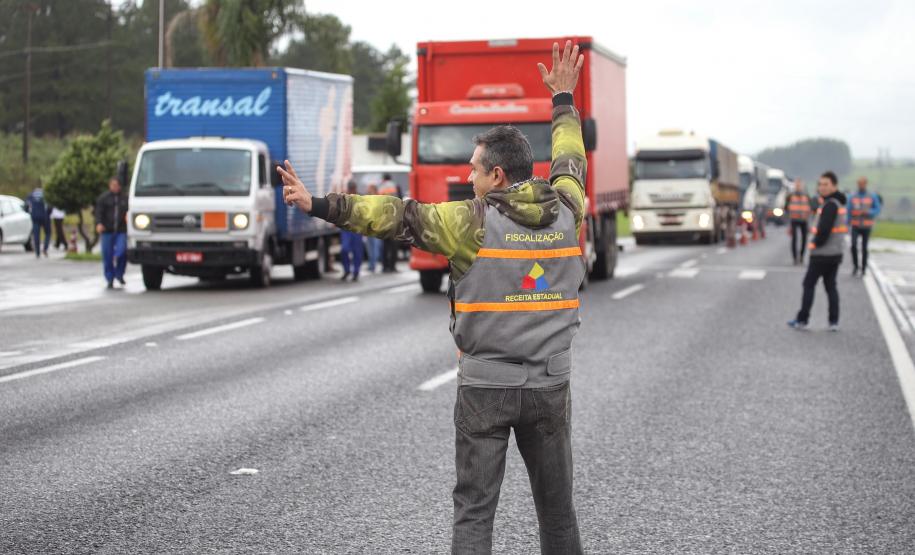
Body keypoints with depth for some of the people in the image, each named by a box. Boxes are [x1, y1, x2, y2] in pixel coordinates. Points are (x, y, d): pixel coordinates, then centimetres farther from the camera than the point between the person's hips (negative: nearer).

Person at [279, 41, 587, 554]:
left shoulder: (473, 222, -11)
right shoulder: (565, 211, 2)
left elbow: (397, 216, -17)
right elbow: (570, 161, 22)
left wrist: (319, 206, -18)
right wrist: (564, 98, 37)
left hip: (485, 389, -4)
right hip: (550, 388, 4)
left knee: (475, 511, 2)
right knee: (557, 506, 13)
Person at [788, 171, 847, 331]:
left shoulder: (830, 205, -18)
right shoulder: (839, 203, 13)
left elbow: (824, 229, -24)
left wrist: (816, 243, -9)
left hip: (822, 254, -9)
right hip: (836, 253, 9)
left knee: (809, 284, 1)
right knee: (831, 286, 12)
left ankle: (802, 320, 5)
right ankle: (834, 322, 9)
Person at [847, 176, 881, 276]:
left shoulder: (873, 197, -3)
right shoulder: (852, 197, -1)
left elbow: (877, 210, -3)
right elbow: (848, 212, 3)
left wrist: (868, 212, -23)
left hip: (866, 227, 0)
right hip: (855, 226, 0)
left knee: (864, 248, 3)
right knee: (854, 245, -16)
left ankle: (863, 268, 18)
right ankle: (855, 266, 3)